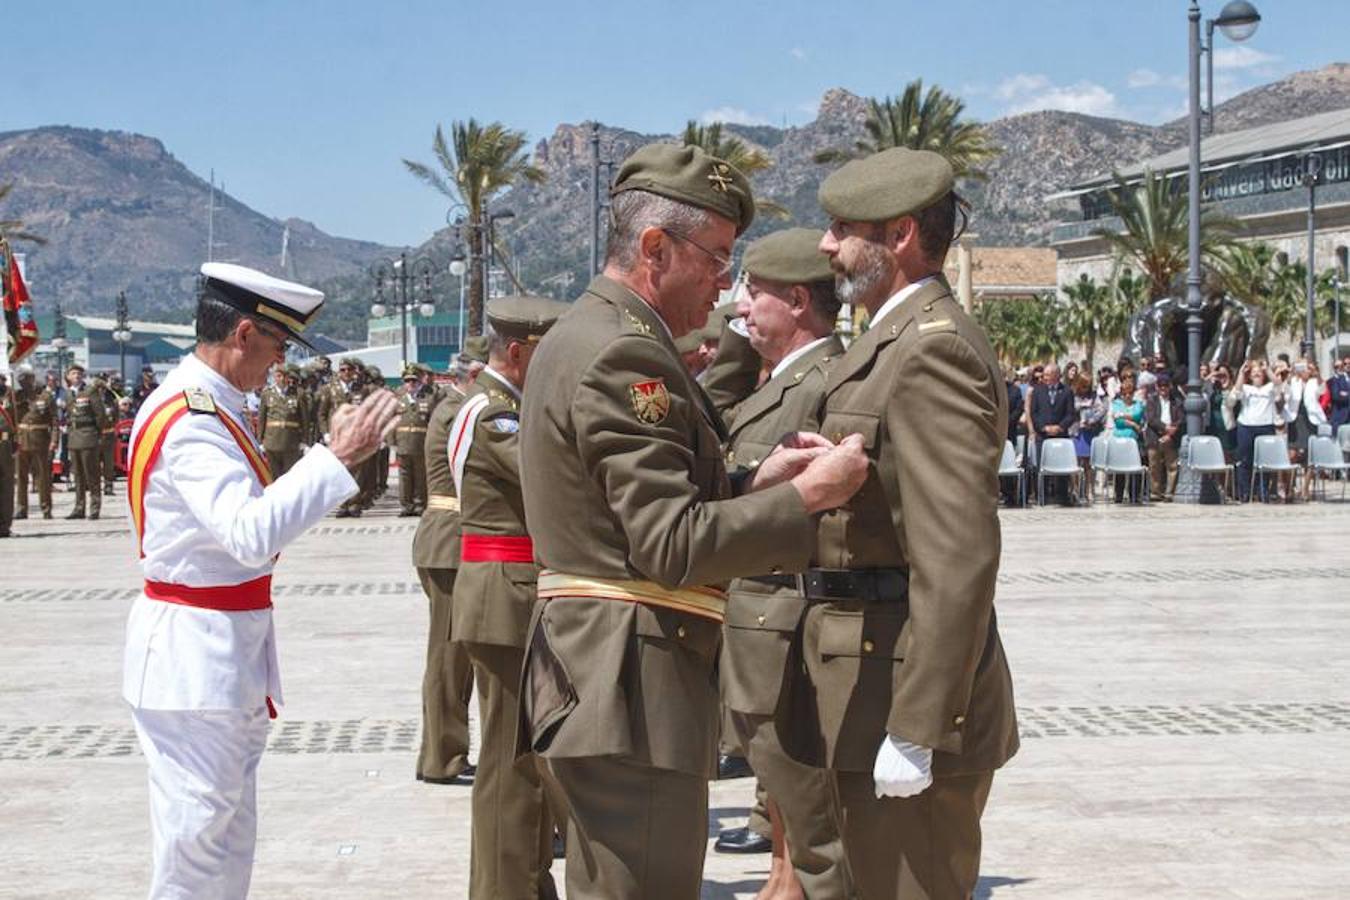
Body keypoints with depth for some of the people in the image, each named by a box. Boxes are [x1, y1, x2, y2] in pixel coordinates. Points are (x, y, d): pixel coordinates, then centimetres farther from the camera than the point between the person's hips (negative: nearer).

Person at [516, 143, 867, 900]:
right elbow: (672, 546, -22)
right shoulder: (623, 354, -17)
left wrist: (753, 484, 8)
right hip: (632, 693, -11)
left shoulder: (581, 337, 16)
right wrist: (805, 496, -16)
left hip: (595, 682, 11)